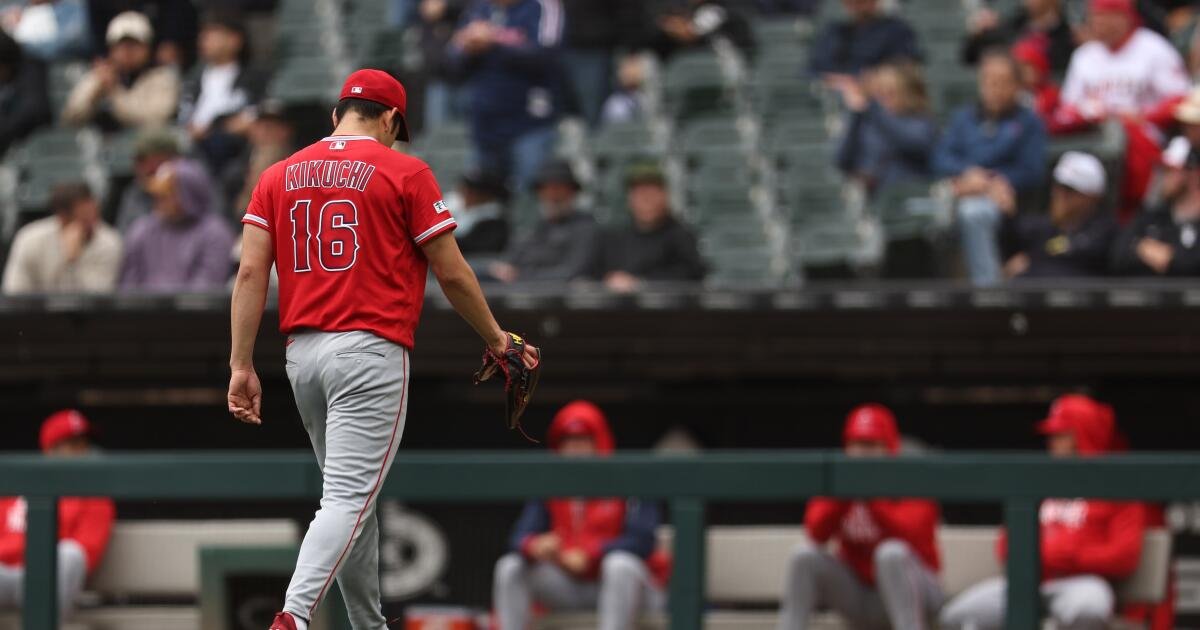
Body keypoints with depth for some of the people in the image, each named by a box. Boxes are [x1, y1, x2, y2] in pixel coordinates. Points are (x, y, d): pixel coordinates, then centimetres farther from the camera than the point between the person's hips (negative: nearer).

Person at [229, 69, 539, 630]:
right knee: (349, 496, -12)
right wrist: (496, 340, 13)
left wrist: (242, 366, 2)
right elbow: (452, 274, -1)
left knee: (351, 496, 18)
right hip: (370, 352, -6)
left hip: (302, 353, 6)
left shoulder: (279, 176, 12)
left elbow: (250, 273, 3)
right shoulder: (405, 173, -1)